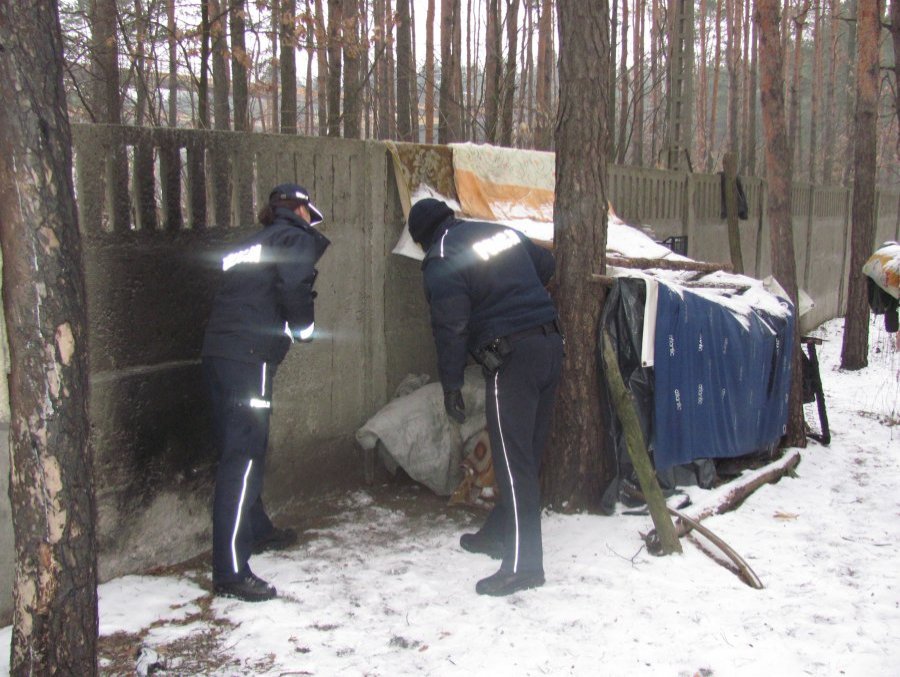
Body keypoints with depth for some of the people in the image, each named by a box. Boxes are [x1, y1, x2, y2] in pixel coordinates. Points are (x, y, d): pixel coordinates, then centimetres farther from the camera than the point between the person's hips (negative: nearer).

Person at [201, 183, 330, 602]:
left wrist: (288, 327, 17)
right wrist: (304, 327, 2)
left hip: (218, 352, 9)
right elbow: (294, 287, -15)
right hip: (250, 358, -9)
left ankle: (257, 531, 39)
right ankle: (231, 572, -12)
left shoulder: (249, 245, 27)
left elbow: (243, 298, 19)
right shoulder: (296, 238, 3)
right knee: (242, 458, -11)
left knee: (241, 450, 21)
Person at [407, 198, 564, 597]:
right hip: (550, 343, 8)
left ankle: (523, 564, -6)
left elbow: (450, 325, -12)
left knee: (513, 461, -7)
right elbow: (546, 264, 29)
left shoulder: (441, 259, -5)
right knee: (528, 453, 14)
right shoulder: (501, 231, 17)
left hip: (511, 357, -8)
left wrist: (451, 384, -7)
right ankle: (499, 534, 29)